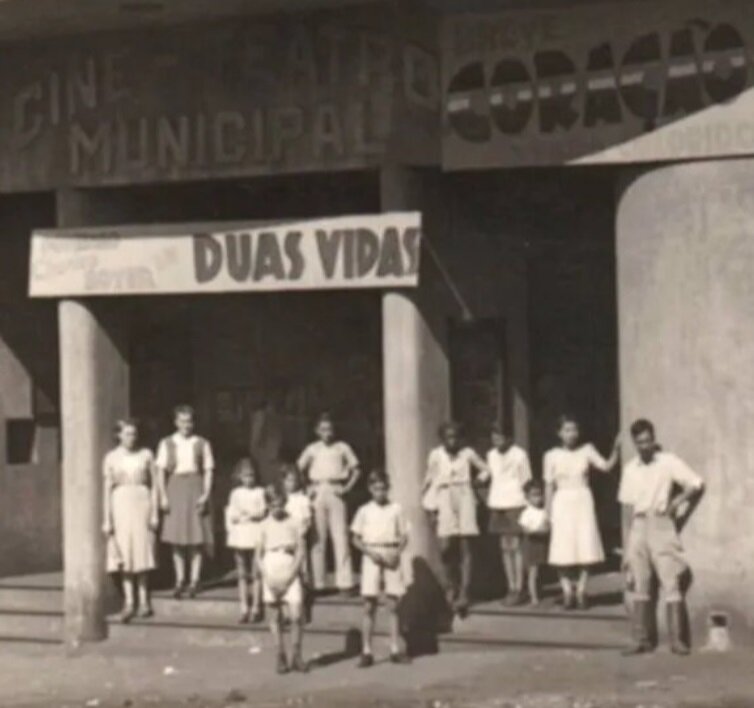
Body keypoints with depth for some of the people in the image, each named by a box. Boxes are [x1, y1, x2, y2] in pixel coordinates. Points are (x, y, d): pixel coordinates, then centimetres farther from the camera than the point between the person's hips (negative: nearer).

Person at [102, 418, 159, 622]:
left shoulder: (146, 455, 4)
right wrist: (107, 519, -2)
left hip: (142, 504, 0)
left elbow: (154, 485, 6)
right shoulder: (111, 458, 3)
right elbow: (107, 489, 3)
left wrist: (155, 513, 0)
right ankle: (129, 602, -6)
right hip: (120, 505, 0)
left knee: (143, 552, 2)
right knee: (125, 555, -4)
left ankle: (144, 600, 12)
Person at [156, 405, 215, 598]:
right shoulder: (167, 444, 7)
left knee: (197, 537, -3)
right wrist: (163, 496, -5)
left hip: (195, 488, -1)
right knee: (176, 536, 1)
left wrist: (206, 494, -8)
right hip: (175, 488, 1)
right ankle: (180, 580, 7)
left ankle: (194, 580, 3)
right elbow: (161, 471, 5)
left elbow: (208, 471, 5)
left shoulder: (201, 444, 6)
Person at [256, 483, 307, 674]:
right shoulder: (265, 526, 3)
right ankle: (281, 657, 11)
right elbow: (259, 554, 4)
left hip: (290, 576, -1)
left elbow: (300, 552, -2)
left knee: (296, 616, -10)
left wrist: (289, 577, -10)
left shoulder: (292, 524, -1)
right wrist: (268, 579, -7)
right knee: (275, 618, 5)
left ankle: (297, 656, 2)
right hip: (271, 578, 1)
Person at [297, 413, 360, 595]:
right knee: (318, 539, 0)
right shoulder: (312, 450, 9)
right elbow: (299, 470, 14)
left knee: (341, 538, -7)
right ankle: (318, 583, 2)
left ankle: (345, 582, -7)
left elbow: (355, 469, 10)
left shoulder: (342, 448, 7)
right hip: (317, 494, 1)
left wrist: (347, 487, -2)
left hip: (335, 493, -1)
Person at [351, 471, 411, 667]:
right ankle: (366, 652, 1)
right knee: (369, 606, -1)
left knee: (394, 605, 3)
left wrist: (396, 554, -12)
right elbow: (356, 539, 6)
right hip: (372, 558, 0)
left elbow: (404, 537, 5)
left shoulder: (396, 509, 3)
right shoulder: (364, 511, 4)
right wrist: (370, 552, -10)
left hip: (391, 558, 0)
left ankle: (395, 650, 8)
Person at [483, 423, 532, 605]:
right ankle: (511, 588, 13)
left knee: (515, 546, -8)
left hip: (515, 503, -6)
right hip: (497, 504, 6)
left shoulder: (519, 455, -5)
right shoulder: (491, 455, 11)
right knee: (505, 547, 7)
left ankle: (519, 589, -5)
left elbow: (526, 482, -3)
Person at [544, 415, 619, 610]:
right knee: (563, 550, -5)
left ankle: (581, 591, 3)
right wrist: (548, 512, 1)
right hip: (562, 503, -1)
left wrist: (615, 451, -23)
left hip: (583, 501, 1)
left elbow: (606, 466, -7)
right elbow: (549, 486, 4)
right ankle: (567, 591, 1)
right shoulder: (552, 456, 2)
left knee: (586, 547, -4)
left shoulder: (586, 450, 3)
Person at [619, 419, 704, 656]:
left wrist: (676, 503, -9)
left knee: (670, 583, -8)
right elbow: (628, 503, 13)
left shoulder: (669, 462, -2)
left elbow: (697, 485, -2)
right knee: (640, 585, 3)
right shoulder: (630, 469, 11)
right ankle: (641, 639, 5)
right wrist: (632, 531, 6)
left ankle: (677, 639, -8)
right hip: (638, 527, 4)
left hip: (662, 525, -4)